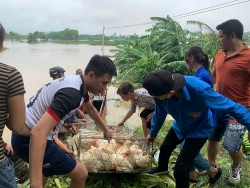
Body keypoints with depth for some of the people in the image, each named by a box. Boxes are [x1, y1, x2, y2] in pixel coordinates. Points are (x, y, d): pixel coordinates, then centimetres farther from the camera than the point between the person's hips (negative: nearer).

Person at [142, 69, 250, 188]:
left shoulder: (200, 90, -45)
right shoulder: (162, 91, -29)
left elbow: (231, 106, -31)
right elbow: (159, 114, -6)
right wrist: (153, 133, 10)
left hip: (199, 129, -5)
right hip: (180, 125, 5)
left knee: (180, 169, -12)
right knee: (164, 148, 28)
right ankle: (162, 168, 63)